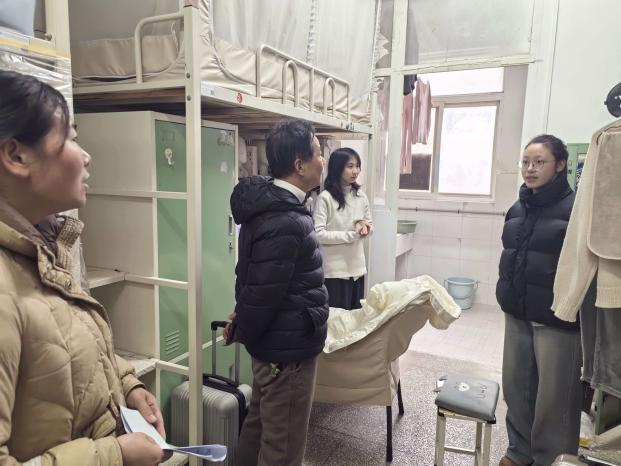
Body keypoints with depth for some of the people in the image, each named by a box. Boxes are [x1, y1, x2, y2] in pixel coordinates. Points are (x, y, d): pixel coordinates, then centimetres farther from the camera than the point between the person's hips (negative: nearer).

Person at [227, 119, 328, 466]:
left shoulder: (272, 203, 5)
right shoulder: (286, 223, -28)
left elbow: (253, 278, 13)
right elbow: (263, 292, -22)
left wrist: (243, 319, 12)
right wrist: (241, 331, -5)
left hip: (274, 342, 10)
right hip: (288, 347, -9)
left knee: (260, 424, 25)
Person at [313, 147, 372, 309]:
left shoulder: (361, 196, 5)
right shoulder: (325, 198, -14)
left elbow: (370, 225, 16)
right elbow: (318, 234, -19)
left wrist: (364, 226, -8)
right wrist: (352, 235, -18)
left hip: (357, 267, 6)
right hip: (334, 270, -6)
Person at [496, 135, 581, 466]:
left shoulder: (576, 207, -11)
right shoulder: (518, 208, 9)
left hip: (558, 318, -6)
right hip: (518, 314, 6)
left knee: (554, 396, 7)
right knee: (515, 386, 15)